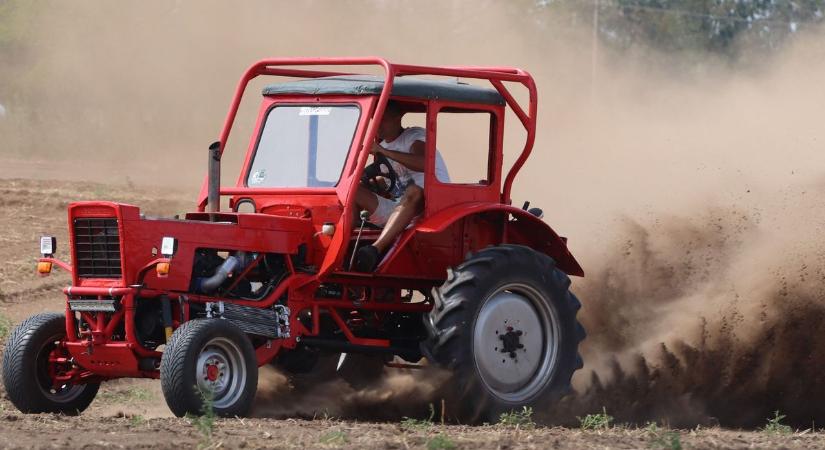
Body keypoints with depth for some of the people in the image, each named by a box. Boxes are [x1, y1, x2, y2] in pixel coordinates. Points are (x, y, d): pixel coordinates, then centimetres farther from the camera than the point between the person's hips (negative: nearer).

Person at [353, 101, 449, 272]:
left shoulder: (415, 136, -3)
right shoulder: (382, 145, 21)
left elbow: (423, 163, -27)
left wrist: (383, 151, -32)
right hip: (397, 209, 7)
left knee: (413, 192, -43)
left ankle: (376, 249, -59)